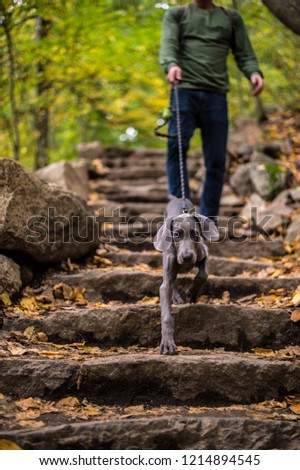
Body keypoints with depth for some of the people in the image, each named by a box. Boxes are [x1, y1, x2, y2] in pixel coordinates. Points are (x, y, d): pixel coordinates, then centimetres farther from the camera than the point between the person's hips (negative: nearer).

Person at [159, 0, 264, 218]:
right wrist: (171, 65, -23)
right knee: (177, 146, -20)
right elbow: (168, 44, 0)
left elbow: (245, 55, 15)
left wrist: (254, 73, -8)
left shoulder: (232, 18, 21)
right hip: (185, 91, -1)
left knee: (217, 160, -3)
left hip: (217, 95, 2)